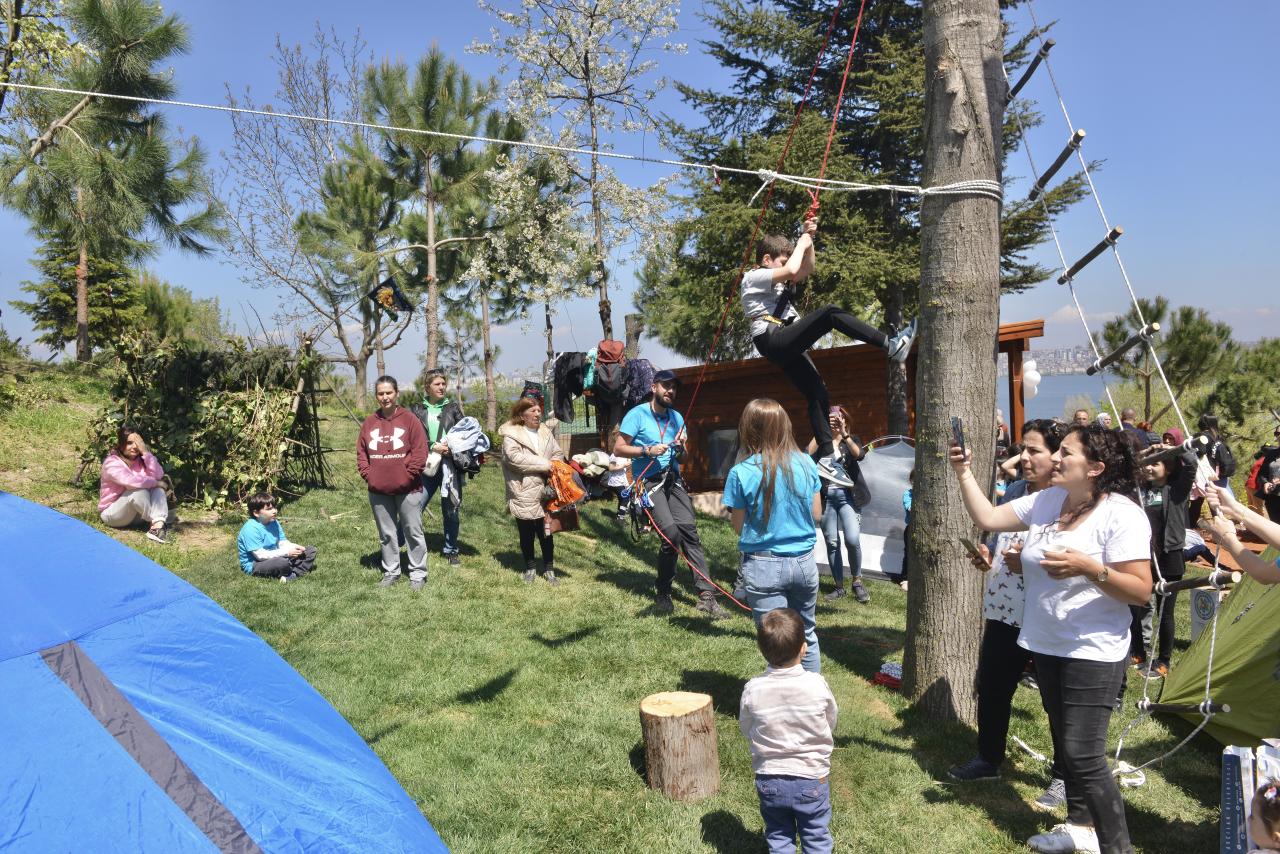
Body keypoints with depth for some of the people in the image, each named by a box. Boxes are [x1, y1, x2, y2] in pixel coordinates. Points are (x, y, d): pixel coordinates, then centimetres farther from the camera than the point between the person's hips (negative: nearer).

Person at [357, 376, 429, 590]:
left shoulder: (409, 419, -6)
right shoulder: (369, 422, 7)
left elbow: (420, 452, -8)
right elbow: (361, 452, 11)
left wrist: (408, 475, -13)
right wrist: (368, 474, -1)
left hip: (407, 489, -4)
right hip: (378, 490, 4)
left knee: (413, 532, 4)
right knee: (386, 534, 13)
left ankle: (418, 573, 14)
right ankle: (390, 571, 25)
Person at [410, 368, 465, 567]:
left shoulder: (453, 407, 9)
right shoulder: (417, 410, 6)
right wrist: (432, 447, -13)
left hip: (450, 465, 1)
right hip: (427, 466, -1)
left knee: (452, 509, 8)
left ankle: (451, 550, 23)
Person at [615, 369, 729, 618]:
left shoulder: (677, 418, 16)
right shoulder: (637, 415, -1)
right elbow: (618, 448, -4)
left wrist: (681, 448, -1)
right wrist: (647, 450, -15)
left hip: (673, 480, 5)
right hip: (649, 483, -5)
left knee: (689, 530, -10)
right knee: (671, 532, -18)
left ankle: (706, 595, -11)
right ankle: (663, 594, 1)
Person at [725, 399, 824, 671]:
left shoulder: (741, 474, -12)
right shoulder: (806, 464, -2)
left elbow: (738, 527, -4)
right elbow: (816, 514, 7)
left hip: (764, 567, -4)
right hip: (804, 562, 4)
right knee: (806, 636, 21)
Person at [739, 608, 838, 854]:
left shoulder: (752, 690, -17)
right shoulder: (816, 684, -19)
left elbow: (746, 730, -2)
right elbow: (831, 722, -3)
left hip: (769, 781, 1)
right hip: (811, 780, -1)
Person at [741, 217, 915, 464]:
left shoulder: (776, 281, 29)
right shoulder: (754, 277, 0)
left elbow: (806, 269, 27)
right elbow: (791, 271, -17)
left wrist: (809, 239, 14)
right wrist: (801, 243, -1)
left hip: (787, 347, 10)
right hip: (774, 339, -10)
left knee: (818, 395, 2)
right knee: (830, 313, -22)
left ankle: (826, 455, 0)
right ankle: (891, 346, -26)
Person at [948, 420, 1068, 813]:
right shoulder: (1013, 491, 7)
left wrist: (1029, 564, -26)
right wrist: (987, 558, 1)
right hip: (1005, 610, 7)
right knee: (991, 687, 16)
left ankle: (1062, 777, 28)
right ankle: (988, 759, 36)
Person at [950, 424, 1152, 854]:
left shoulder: (1121, 514, -17)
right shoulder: (1046, 501, 3)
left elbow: (1140, 591, -19)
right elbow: (987, 518, 5)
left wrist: (1089, 568, -32)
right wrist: (964, 473, -2)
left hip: (1094, 653, -7)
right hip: (1046, 645, 7)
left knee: (1083, 754, -10)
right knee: (1064, 744, 19)